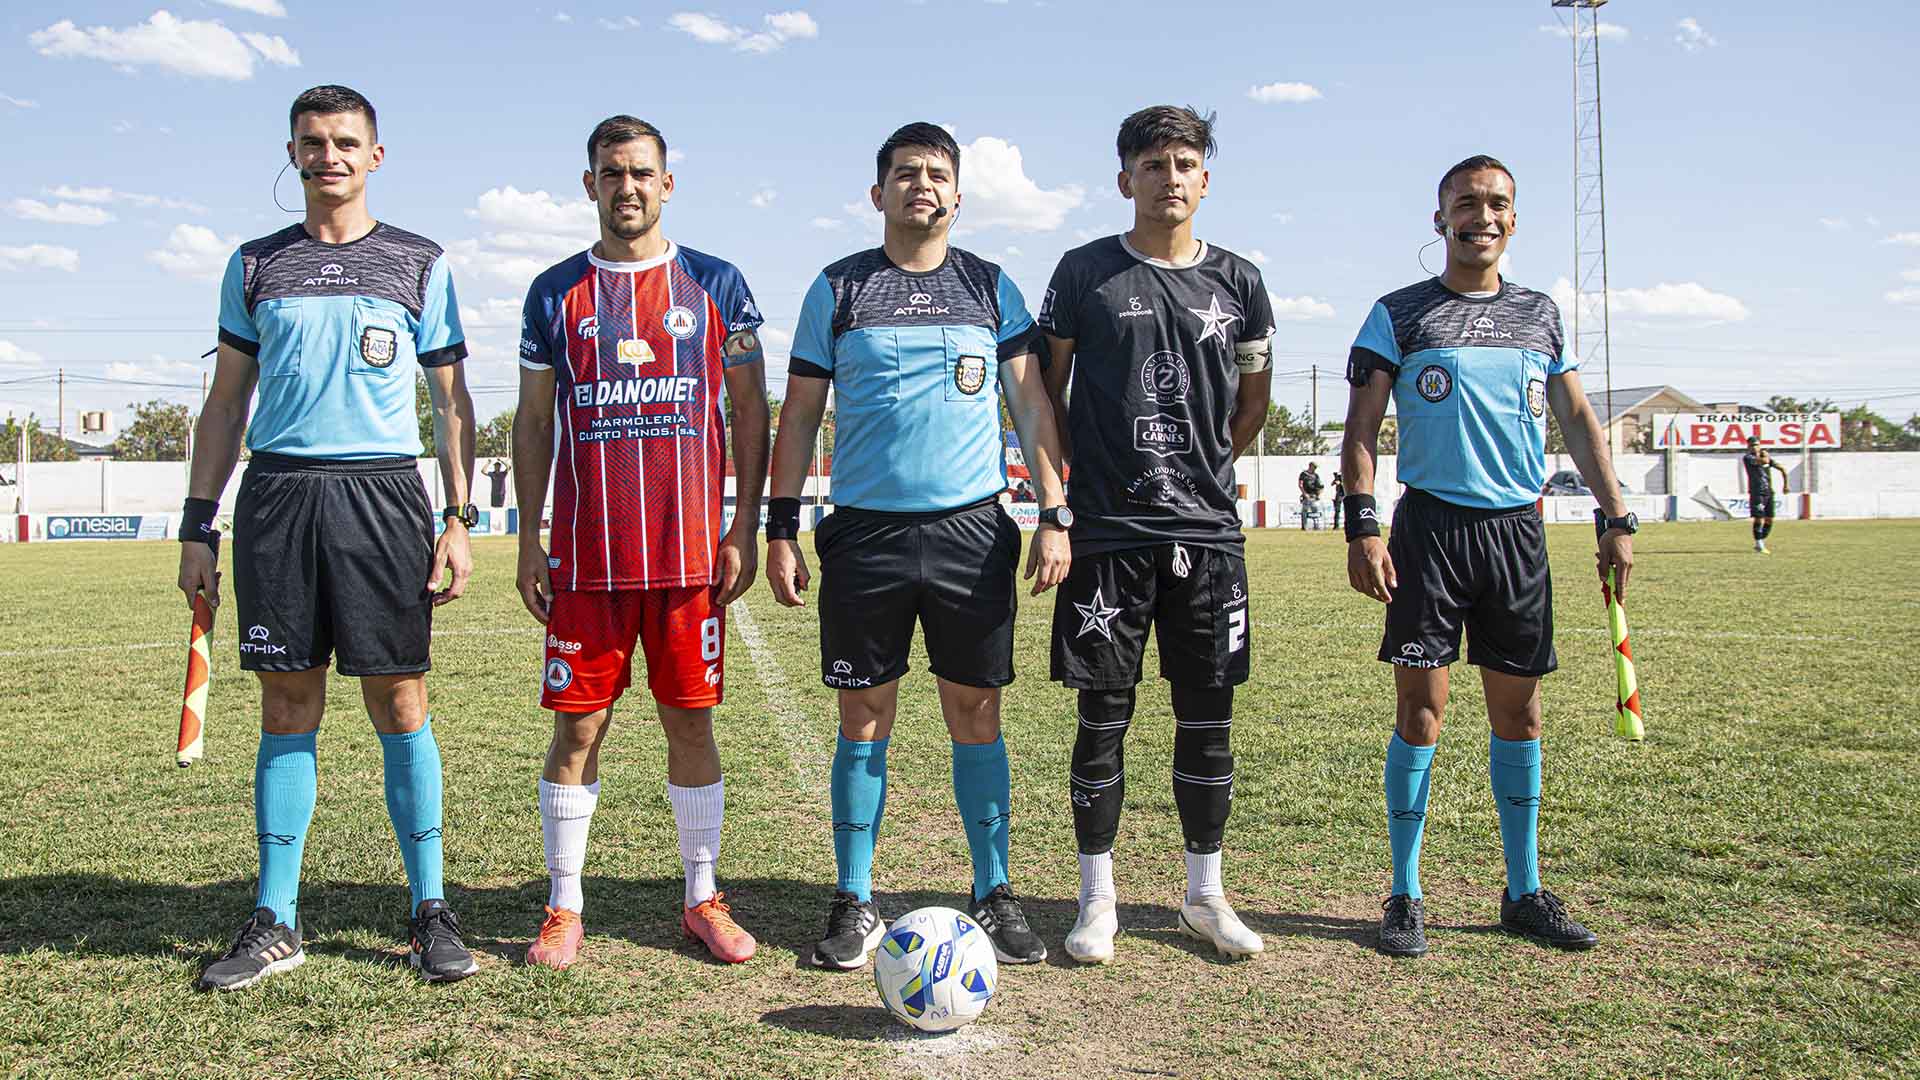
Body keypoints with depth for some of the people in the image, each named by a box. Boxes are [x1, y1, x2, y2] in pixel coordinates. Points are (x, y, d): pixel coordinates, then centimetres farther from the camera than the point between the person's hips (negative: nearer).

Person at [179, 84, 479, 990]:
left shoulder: (420, 264, 9)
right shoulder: (255, 266, 14)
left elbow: (452, 401, 8)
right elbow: (225, 404, 15)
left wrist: (459, 520, -2)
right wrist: (198, 524, 8)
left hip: (383, 492, -2)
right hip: (277, 495, 2)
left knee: (400, 703, -1)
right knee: (288, 704, 5)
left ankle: (430, 910, 8)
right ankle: (275, 922, 14)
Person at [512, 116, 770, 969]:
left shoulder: (716, 285, 6)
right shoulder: (555, 292, 8)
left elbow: (750, 411, 7)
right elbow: (533, 422, 10)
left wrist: (745, 530, -1)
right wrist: (528, 540, 3)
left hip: (691, 548, 0)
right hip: (587, 553, 1)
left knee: (691, 720, 6)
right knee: (578, 722, 3)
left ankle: (703, 898, 19)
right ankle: (563, 907, 16)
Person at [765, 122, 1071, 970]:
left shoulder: (991, 288, 10)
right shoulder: (838, 288, 7)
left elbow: (1031, 402, 8)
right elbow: (800, 413, 8)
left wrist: (1054, 515, -1)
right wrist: (781, 529, 1)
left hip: (972, 528, 1)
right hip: (864, 533, 0)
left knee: (976, 715, 5)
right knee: (864, 718, 4)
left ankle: (994, 893, 18)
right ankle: (854, 903, 15)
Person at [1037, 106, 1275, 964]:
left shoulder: (1238, 281, 10)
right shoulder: (1085, 272, 3)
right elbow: (1047, 393, 8)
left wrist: (1200, 473, 13)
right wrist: (1076, 488, 3)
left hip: (1207, 533, 3)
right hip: (1106, 534, -2)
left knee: (1208, 716, 7)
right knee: (1103, 718, 1)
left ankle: (1204, 893, 21)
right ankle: (1097, 899, 14)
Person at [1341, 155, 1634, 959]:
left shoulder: (1540, 314, 14)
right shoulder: (1399, 315, 2)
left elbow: (1578, 421, 16)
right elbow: (1361, 430, -3)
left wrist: (1616, 519, 8)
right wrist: (1363, 528, -14)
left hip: (1518, 529, 4)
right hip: (1430, 524, -3)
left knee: (1519, 712, 8)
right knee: (1421, 707, -4)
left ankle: (1524, 892, 19)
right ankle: (1406, 896, 6)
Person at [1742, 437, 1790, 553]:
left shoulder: (1767, 457, 16)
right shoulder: (1747, 458, -4)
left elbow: (1782, 469, 18)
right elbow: (1765, 461, -18)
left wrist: (1785, 485, 13)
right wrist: (1765, 455, 3)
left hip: (1769, 492, 6)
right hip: (1756, 493, -6)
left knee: (1769, 520, 5)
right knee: (1759, 518, -9)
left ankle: (1761, 543, 17)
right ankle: (1759, 546, 0)